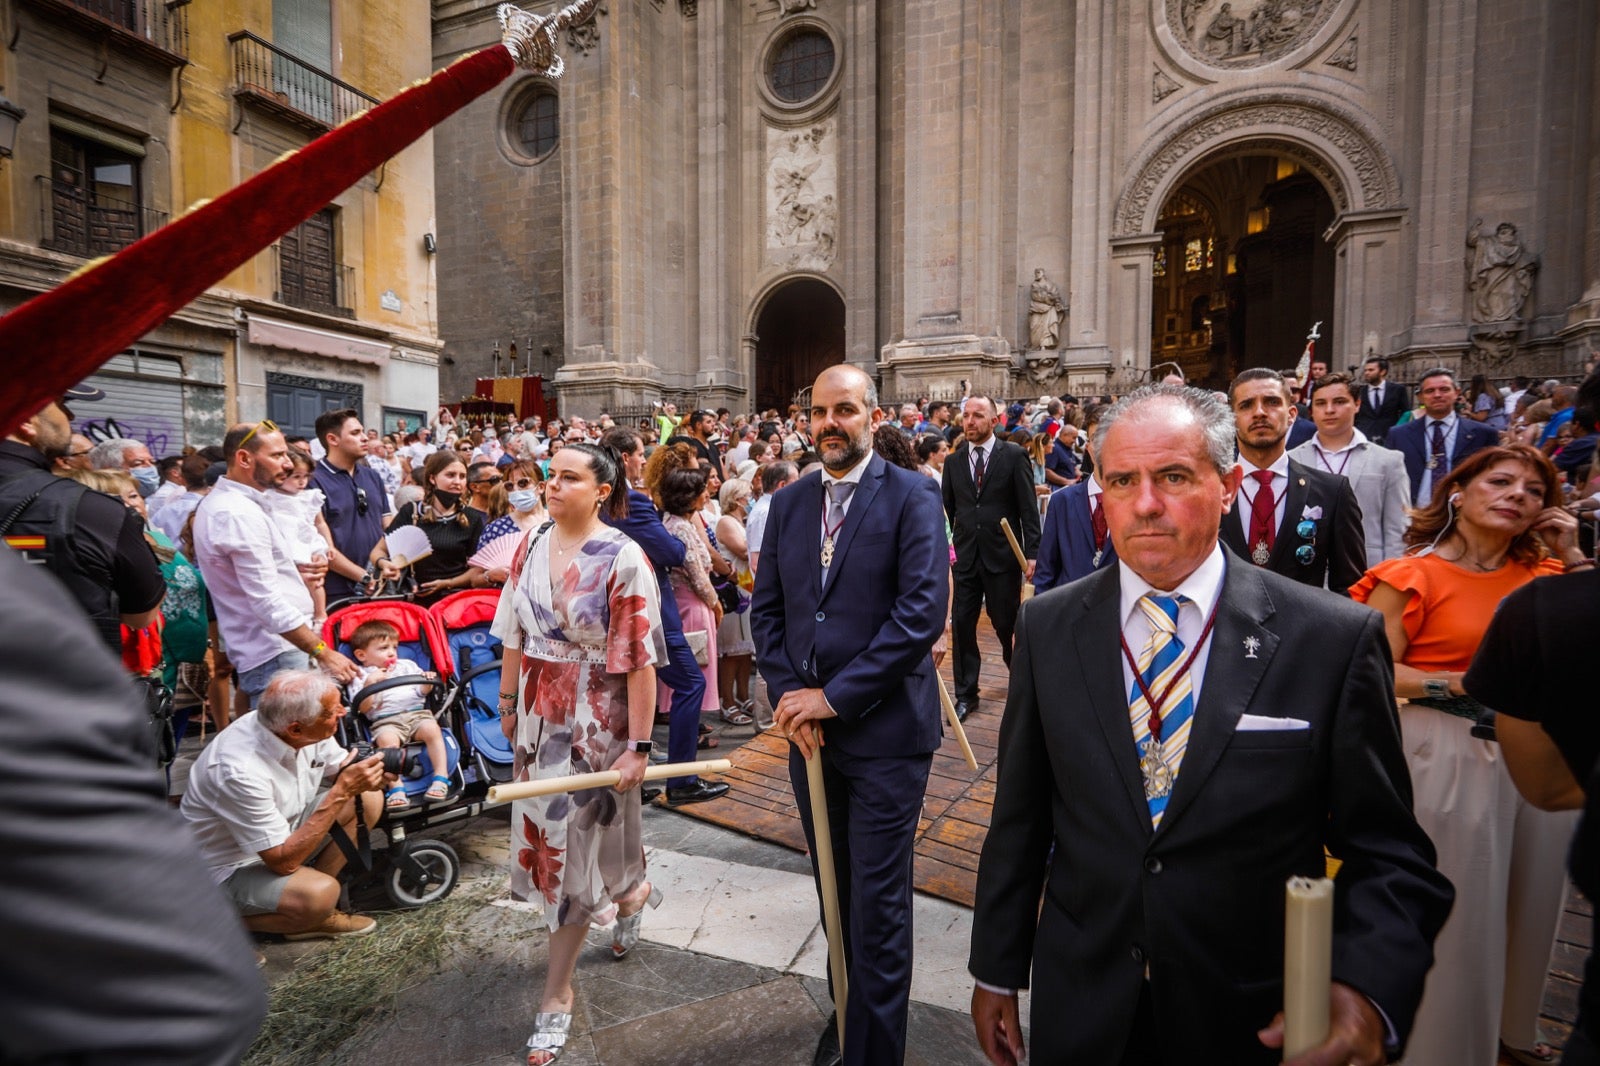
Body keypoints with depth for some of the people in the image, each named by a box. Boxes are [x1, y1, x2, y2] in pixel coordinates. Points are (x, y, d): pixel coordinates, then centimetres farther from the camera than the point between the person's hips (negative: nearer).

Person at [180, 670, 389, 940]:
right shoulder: (242, 772, -35)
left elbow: (341, 771, 1)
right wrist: (341, 792, -31)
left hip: (281, 834, 8)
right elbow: (283, 861, -30)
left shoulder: (305, 729, -16)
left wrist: (370, 773, -23)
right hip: (231, 868, -7)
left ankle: (314, 909, -1)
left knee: (368, 800, -7)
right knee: (320, 894, -30)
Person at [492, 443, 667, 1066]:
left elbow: (641, 661, -18)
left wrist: (638, 746, -18)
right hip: (539, 716, 6)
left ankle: (556, 996, 26)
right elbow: (515, 636, 9)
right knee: (550, 835, 19)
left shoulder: (623, 559, -18)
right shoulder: (532, 550, 0)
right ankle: (629, 893, 50)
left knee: (574, 846, 6)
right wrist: (507, 702, 13)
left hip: (595, 723, -6)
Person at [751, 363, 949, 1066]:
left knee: (878, 903, 7)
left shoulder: (912, 498, -9)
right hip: (808, 728, 5)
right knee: (834, 890, 21)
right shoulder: (788, 504, 8)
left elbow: (922, 612, -17)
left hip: (884, 731, -5)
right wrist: (790, 695, -7)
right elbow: (766, 610, 7)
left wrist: (834, 697, -17)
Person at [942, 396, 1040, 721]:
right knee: (962, 624, 3)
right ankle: (966, 694, 16)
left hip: (1002, 555, -3)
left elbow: (1029, 509, -5)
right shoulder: (953, 461, 8)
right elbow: (947, 508, 12)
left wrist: (1032, 553, -10)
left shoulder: (1014, 456, -3)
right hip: (965, 556, 3)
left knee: (1007, 623, 7)